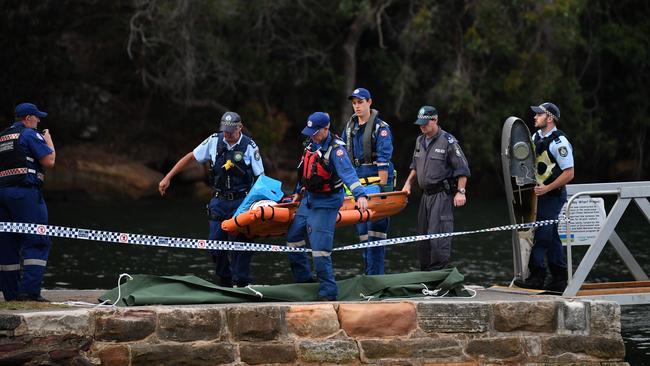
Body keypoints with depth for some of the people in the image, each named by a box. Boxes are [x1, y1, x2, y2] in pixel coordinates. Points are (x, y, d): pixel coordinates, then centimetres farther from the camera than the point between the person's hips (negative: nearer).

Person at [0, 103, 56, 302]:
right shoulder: (30, 134, -3)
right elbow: (49, 161, -7)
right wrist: (49, 141, 11)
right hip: (25, 191, -8)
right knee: (38, 242, -6)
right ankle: (30, 291, -16)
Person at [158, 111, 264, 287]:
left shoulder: (249, 146, -6)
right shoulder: (214, 141, 0)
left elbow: (261, 178, -2)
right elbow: (190, 157, 9)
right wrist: (168, 177, 5)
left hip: (241, 202, -3)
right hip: (219, 201, 3)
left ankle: (241, 283, 0)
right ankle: (224, 281, 18)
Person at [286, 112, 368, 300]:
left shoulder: (335, 149, -21)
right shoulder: (312, 144, 6)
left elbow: (348, 173, -34)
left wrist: (360, 195, -48)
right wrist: (298, 192, 31)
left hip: (325, 204, -9)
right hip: (308, 200, 9)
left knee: (320, 249, -12)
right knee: (292, 238, 18)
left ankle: (328, 293, -3)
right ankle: (303, 280, 31)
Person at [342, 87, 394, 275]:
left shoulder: (380, 128, -6)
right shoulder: (350, 127, 14)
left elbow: (383, 161, -11)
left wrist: (383, 188, -16)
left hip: (376, 182, -7)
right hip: (357, 184, 7)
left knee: (375, 230, -10)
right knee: (362, 232, 8)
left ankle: (375, 275, -10)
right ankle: (369, 271, 14)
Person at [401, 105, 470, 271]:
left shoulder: (448, 141, -10)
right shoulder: (420, 141, 13)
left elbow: (462, 168, -9)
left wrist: (460, 192, -15)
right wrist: (408, 182, 17)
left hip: (443, 194, -8)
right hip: (426, 194, 8)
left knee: (438, 233, -14)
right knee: (423, 233, 10)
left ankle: (439, 270, -12)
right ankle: (425, 271, 18)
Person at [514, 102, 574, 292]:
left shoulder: (559, 141, -15)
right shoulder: (536, 136, 10)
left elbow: (569, 173, -16)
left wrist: (547, 188, -20)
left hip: (552, 196, -8)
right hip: (539, 193, 8)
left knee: (540, 236, -12)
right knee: (551, 237, 11)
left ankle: (537, 277, -10)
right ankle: (559, 280, 15)